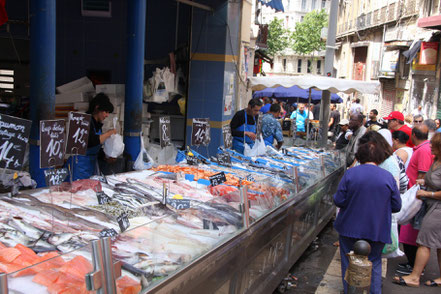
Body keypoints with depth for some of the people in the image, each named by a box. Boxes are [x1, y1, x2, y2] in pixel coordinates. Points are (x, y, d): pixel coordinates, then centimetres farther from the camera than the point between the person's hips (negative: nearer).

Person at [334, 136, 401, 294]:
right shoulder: (388, 177, -7)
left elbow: (339, 201, -12)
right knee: (374, 263, 18)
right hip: (377, 231, 1)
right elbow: (396, 206, -2)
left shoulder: (350, 173, -12)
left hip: (350, 228, -1)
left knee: (349, 263, 15)